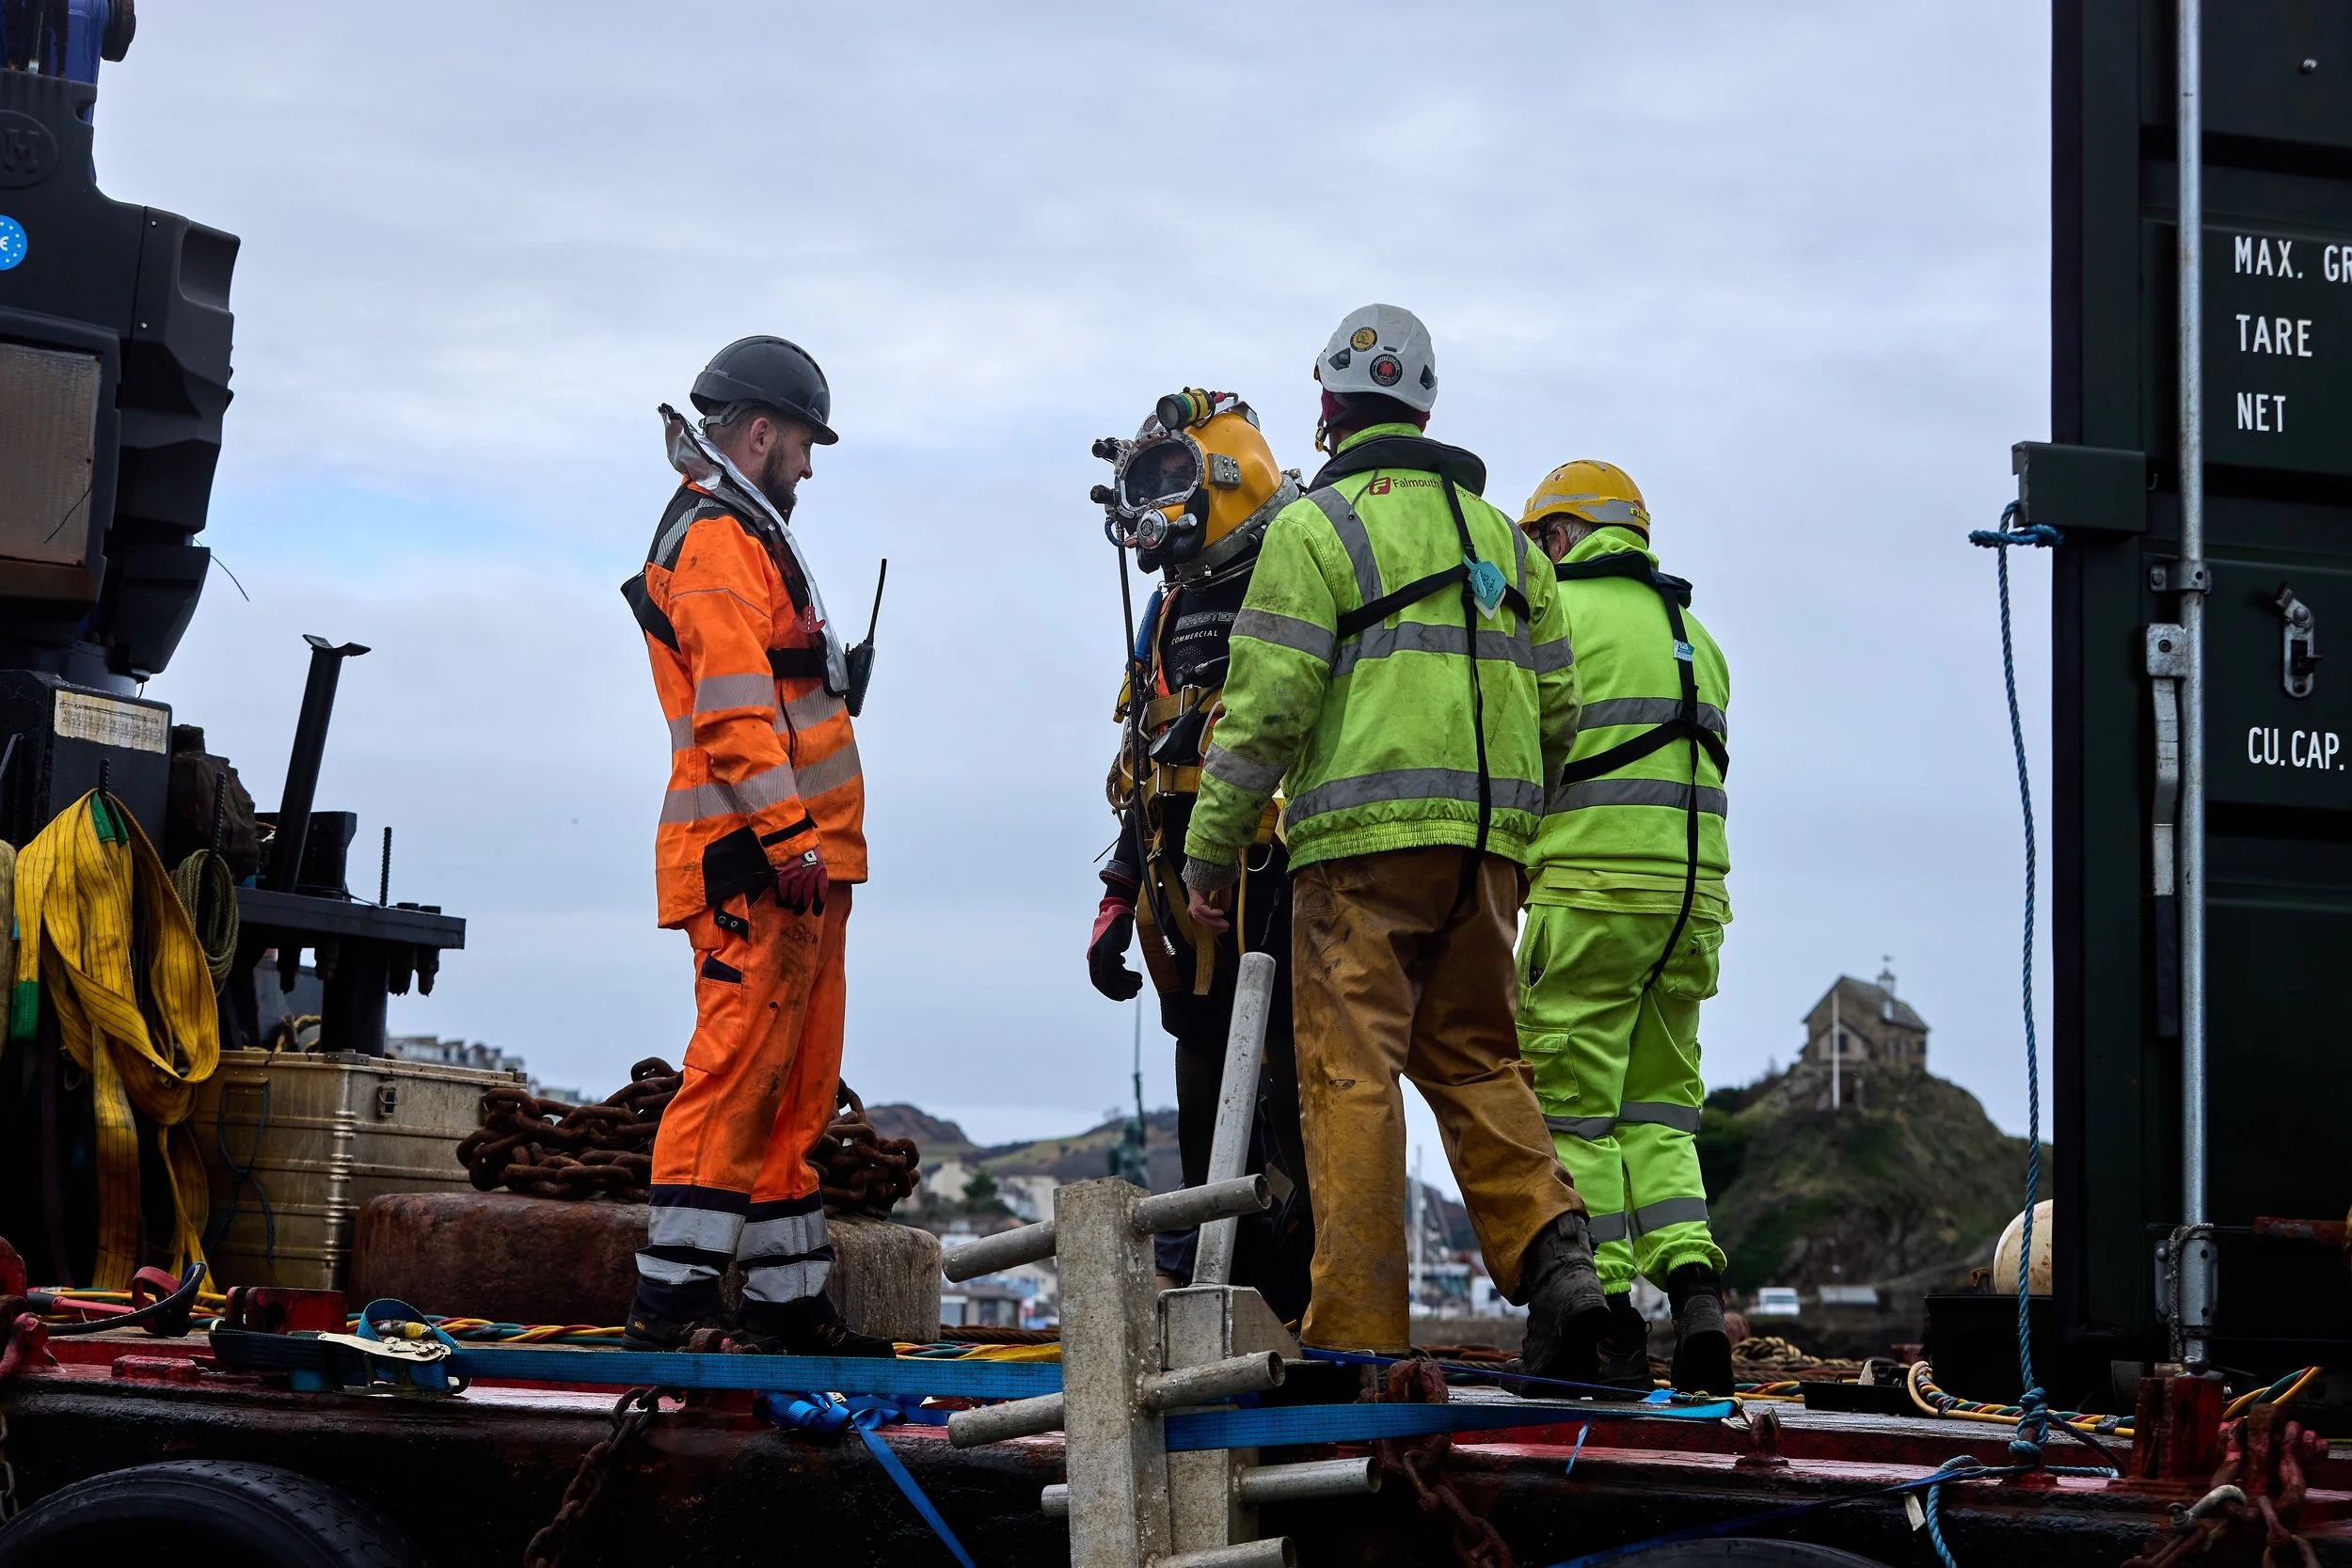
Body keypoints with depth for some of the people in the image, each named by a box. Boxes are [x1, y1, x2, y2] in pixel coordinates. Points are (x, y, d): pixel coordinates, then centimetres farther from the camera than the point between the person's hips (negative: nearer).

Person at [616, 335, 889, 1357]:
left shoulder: (745, 538, 25)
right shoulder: (717, 544, -9)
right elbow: (733, 709, -19)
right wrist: (787, 839, -24)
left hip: (797, 864, 11)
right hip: (759, 864, -11)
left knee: (794, 1088, 11)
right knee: (738, 1068, -13)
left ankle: (786, 1300, 15)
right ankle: (670, 1301, -13)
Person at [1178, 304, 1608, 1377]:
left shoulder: (1316, 529, -2)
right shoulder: (1500, 535, 18)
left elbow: (1267, 704, -9)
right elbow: (1553, 710, 17)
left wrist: (1210, 846, -4)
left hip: (1364, 839, -6)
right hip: (1486, 844, 6)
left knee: (1351, 1071, -4)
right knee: (1476, 1059, 13)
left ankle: (1359, 1326, -6)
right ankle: (1553, 1259, -6)